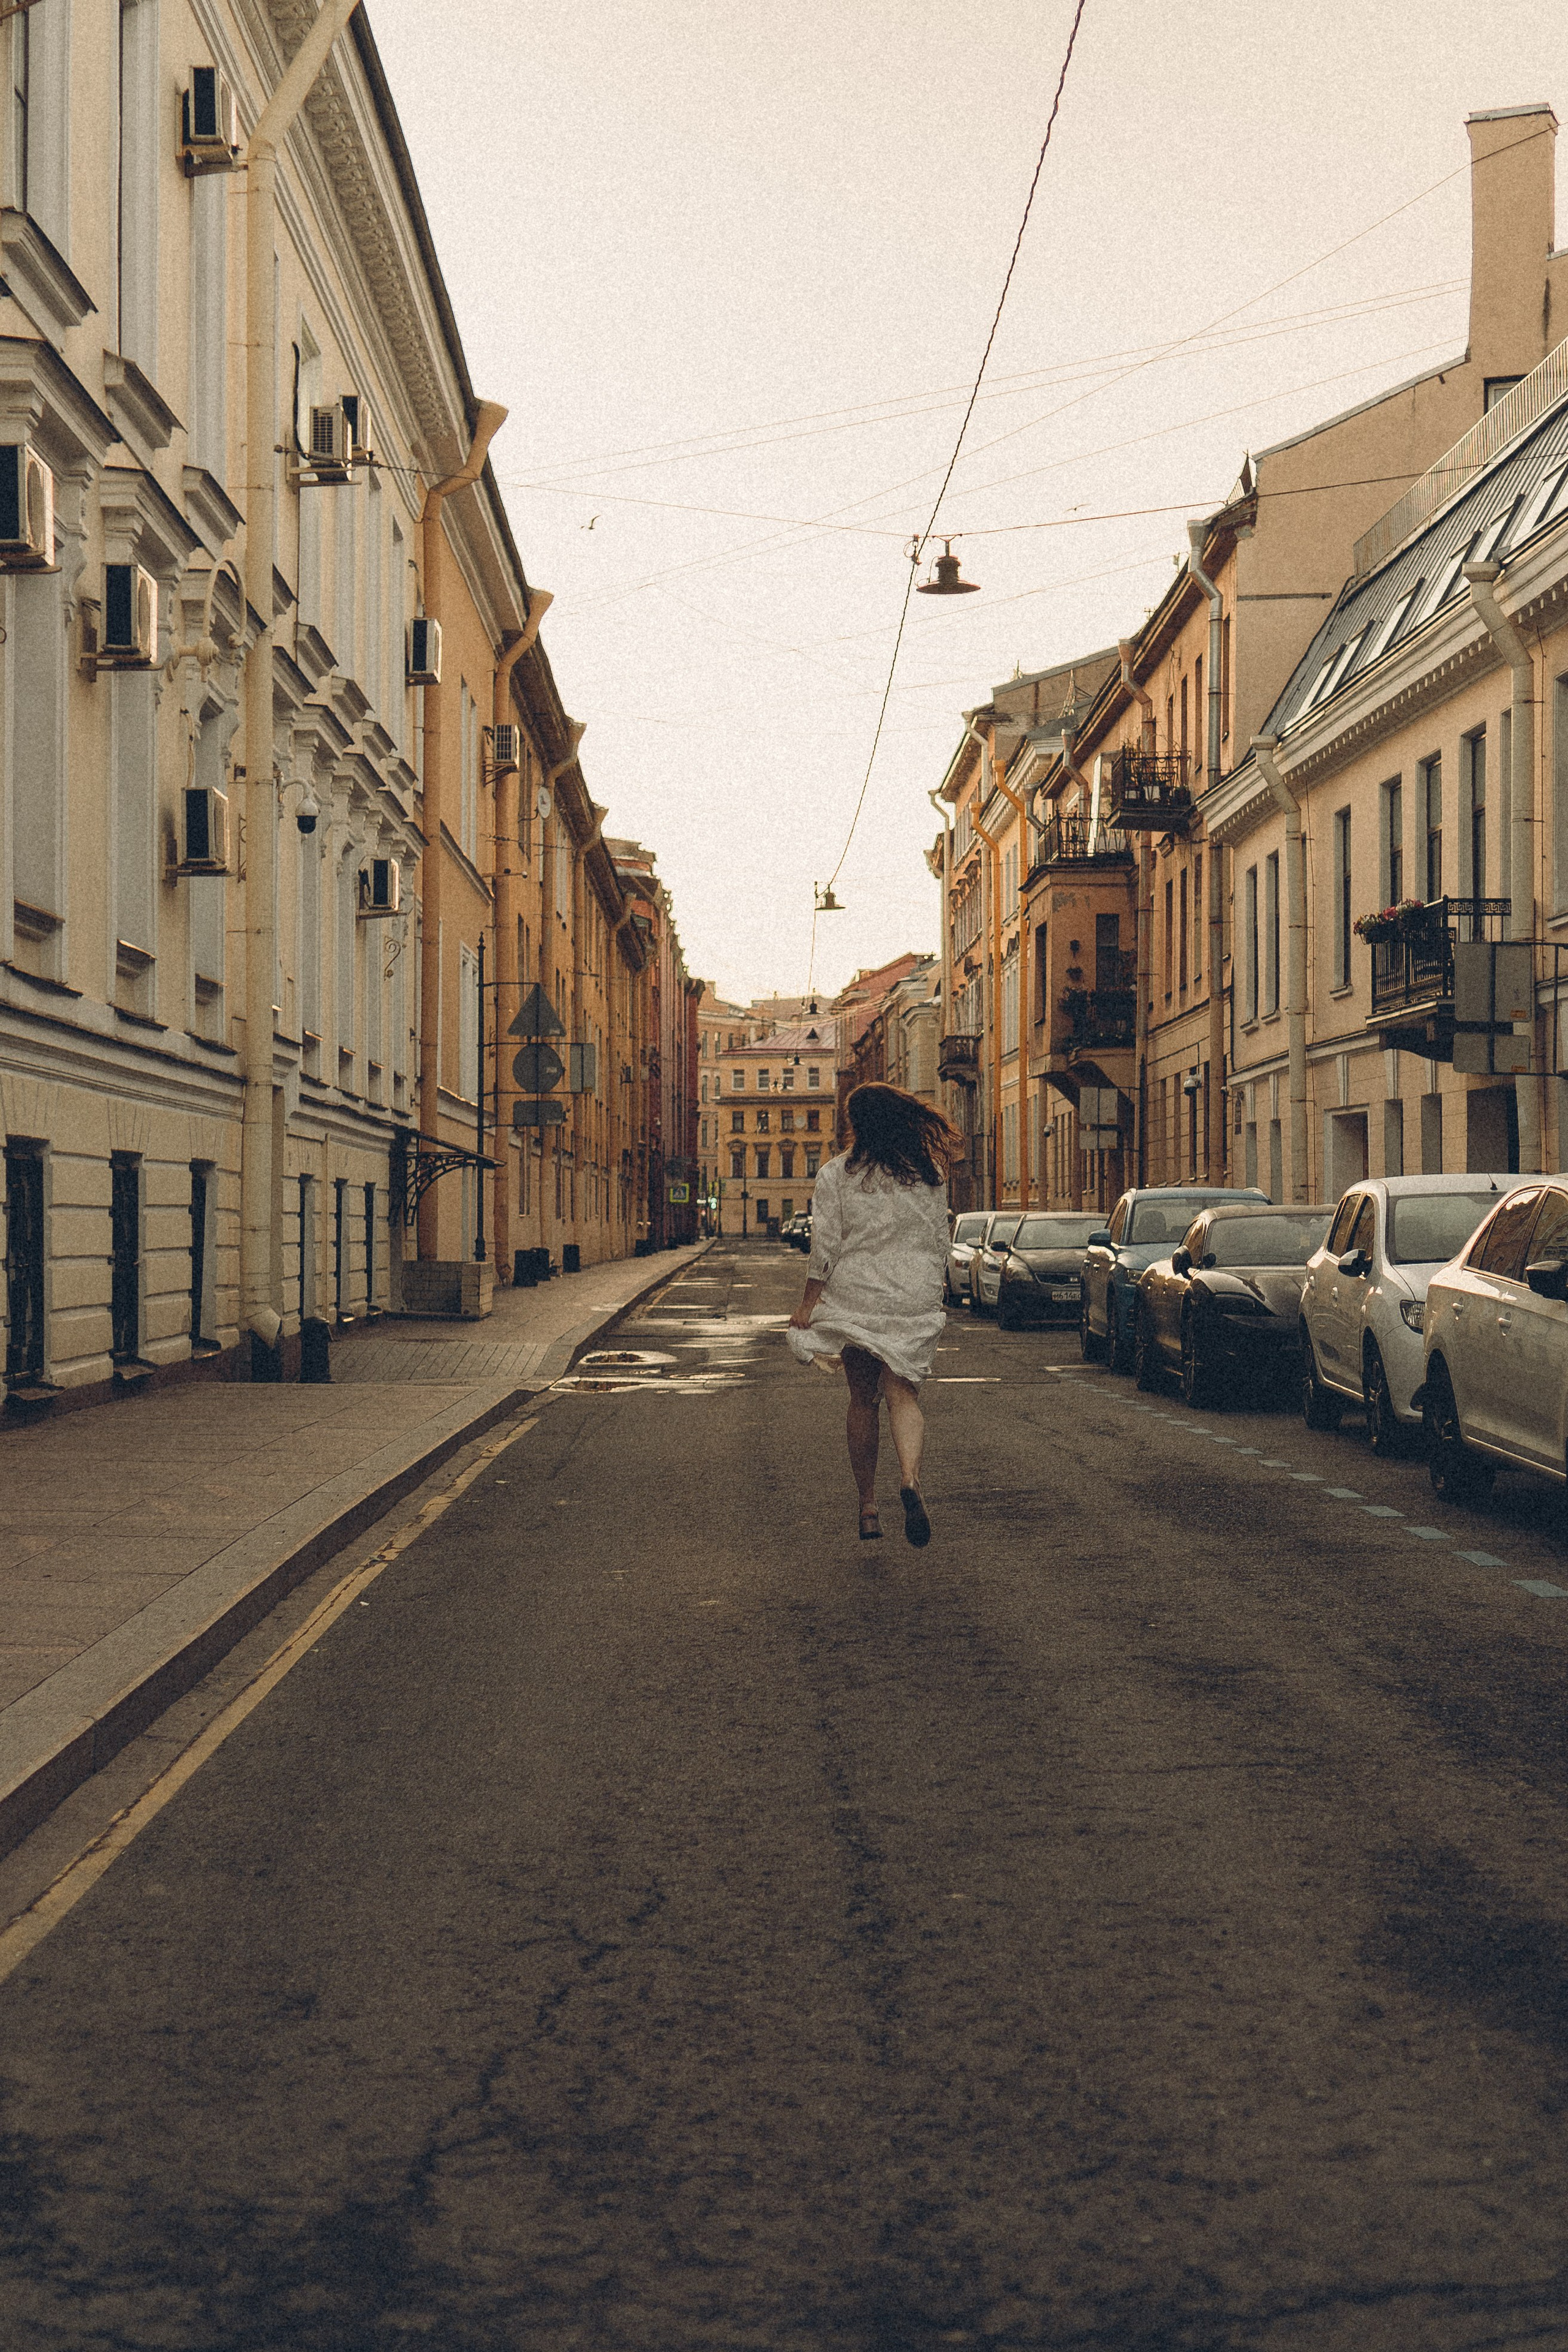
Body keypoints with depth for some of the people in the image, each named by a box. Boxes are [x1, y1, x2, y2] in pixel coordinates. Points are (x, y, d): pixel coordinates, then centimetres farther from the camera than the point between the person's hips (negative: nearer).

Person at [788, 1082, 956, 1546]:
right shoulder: (930, 1175, 5)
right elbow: (940, 1243, 9)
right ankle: (909, 1477, -27)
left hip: (855, 1298, -1)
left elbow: (825, 1247, -7)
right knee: (903, 1392, 1)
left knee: (863, 1400, 10)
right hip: (914, 1299, 1)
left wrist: (807, 1304, -1)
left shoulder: (838, 1174, -4)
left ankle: (867, 1507, 14)